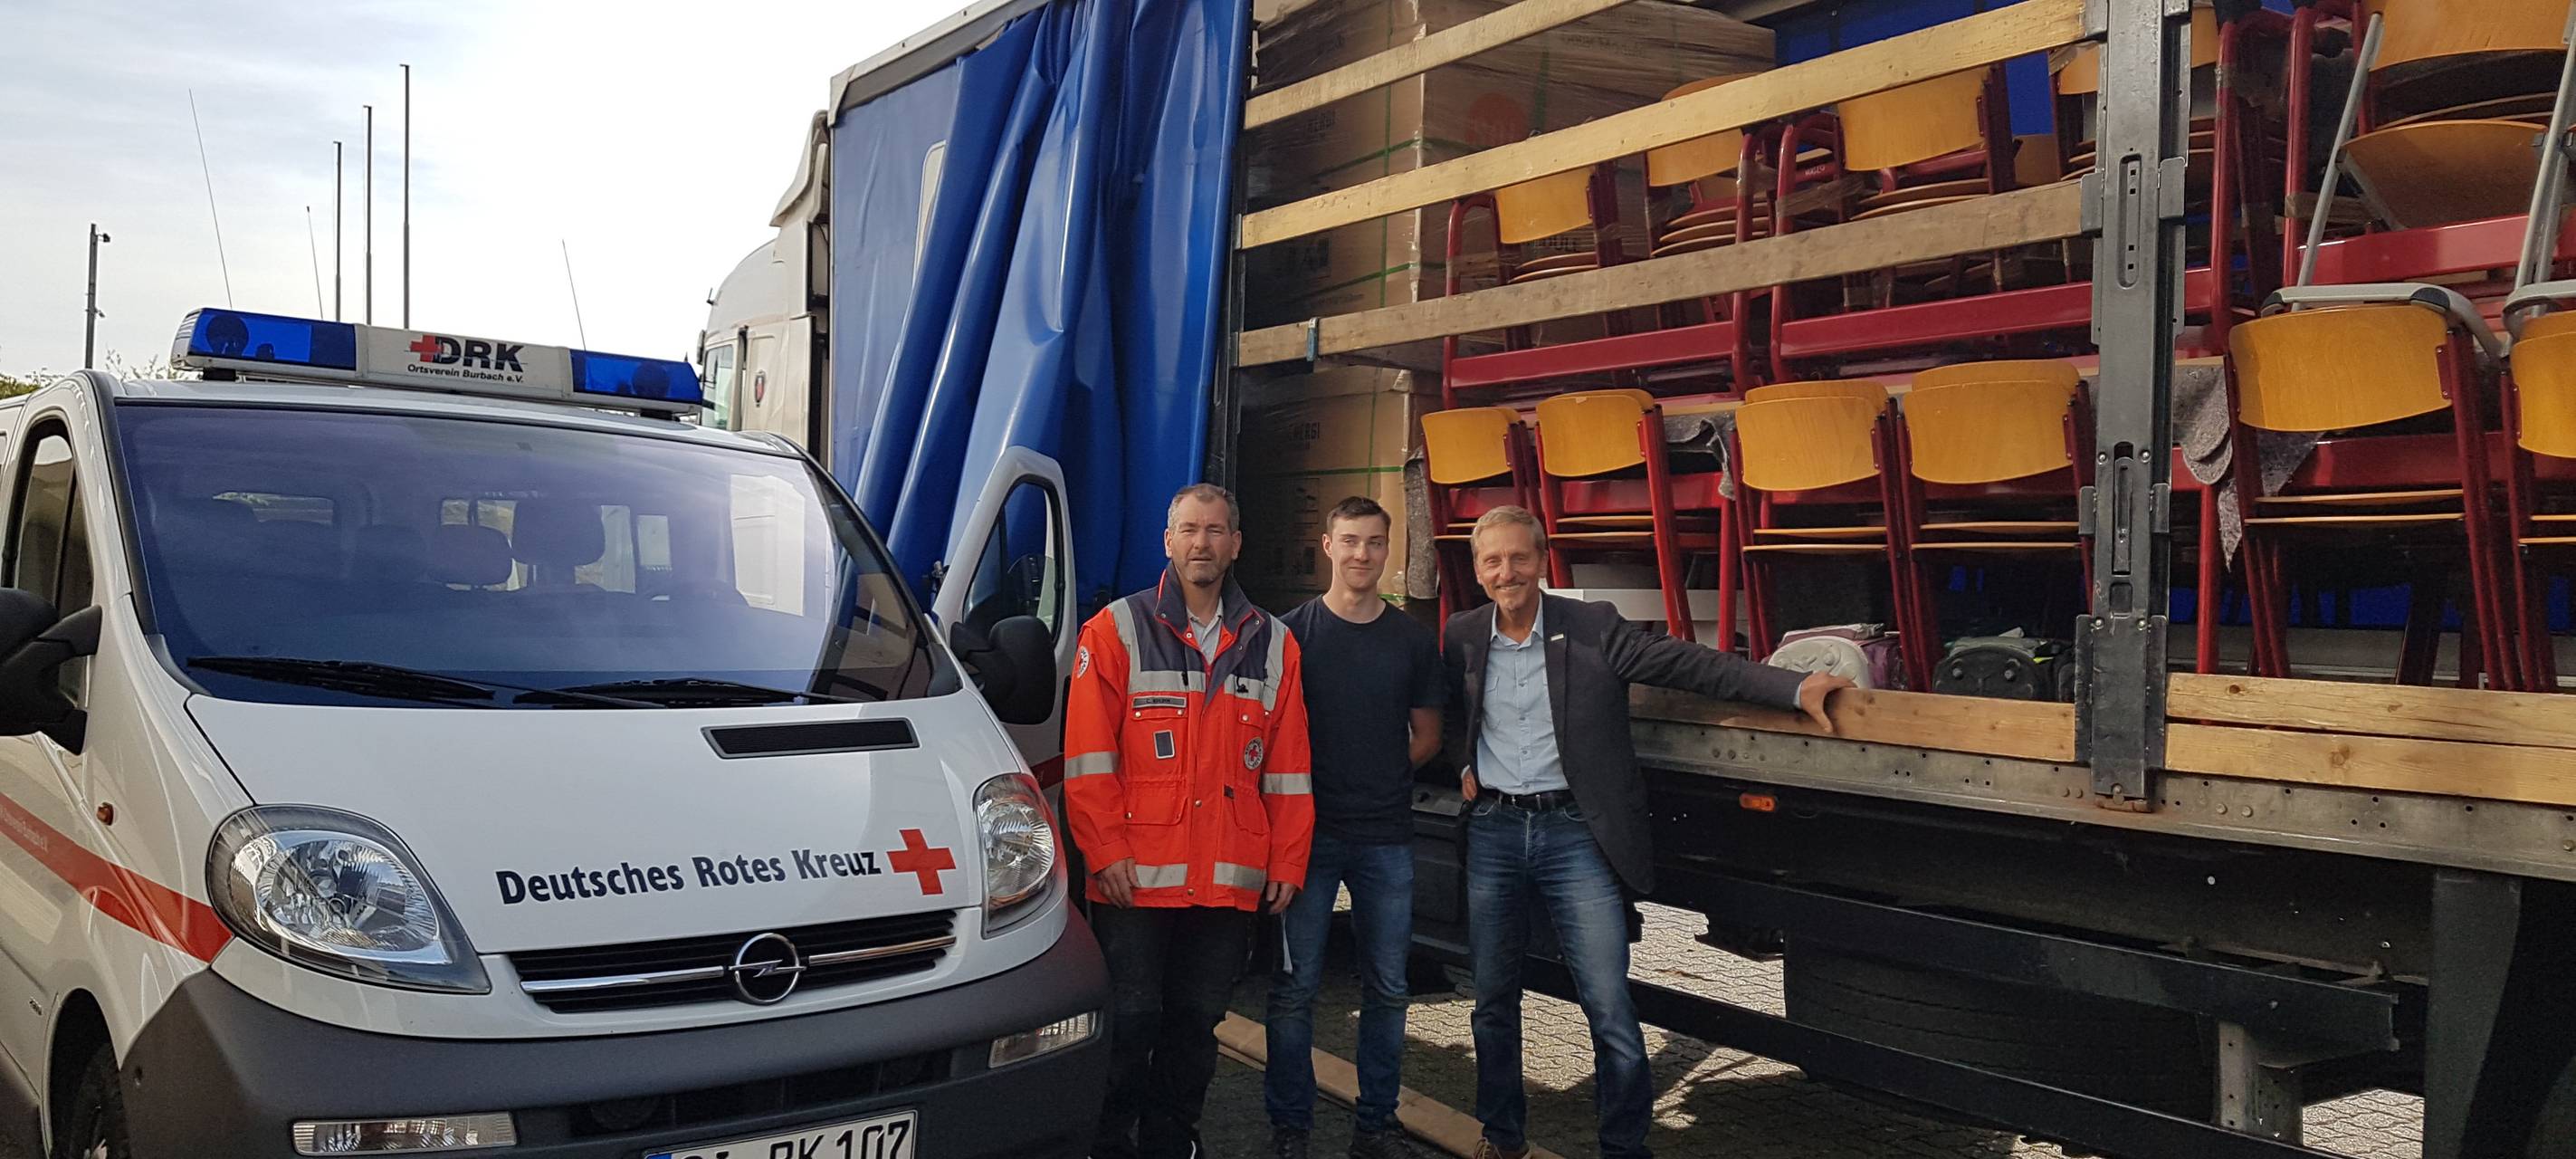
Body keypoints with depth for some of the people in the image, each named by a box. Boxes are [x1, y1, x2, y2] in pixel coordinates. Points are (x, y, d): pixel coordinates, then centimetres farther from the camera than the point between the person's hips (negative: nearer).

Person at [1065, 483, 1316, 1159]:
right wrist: (1105, 851, -11)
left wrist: (1287, 863, 6)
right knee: (1130, 1023, 3)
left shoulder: (1271, 645, 9)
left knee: (1197, 1023, 13)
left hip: (1230, 881, 3)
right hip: (1137, 876, -3)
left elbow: (1288, 768, 10)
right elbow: (1089, 758, -5)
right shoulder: (1117, 631, -1)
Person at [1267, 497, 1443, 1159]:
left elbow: (1427, 736, 15)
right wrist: (1299, 792, -4)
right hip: (1308, 831, -2)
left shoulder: (1413, 641, 7)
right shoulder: (1292, 632, 0)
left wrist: (1384, 779, 4)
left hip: (1387, 837, 3)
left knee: (1386, 988, 8)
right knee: (1296, 988, 1)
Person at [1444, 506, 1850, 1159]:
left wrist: (1796, 689, -17)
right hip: (1492, 830, 3)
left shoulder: (1593, 629, -5)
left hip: (1573, 831, -3)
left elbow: (1691, 664, -9)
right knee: (1494, 1000, 13)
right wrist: (1462, 766, 8)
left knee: (1611, 1010, -5)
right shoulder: (1462, 636, 6)